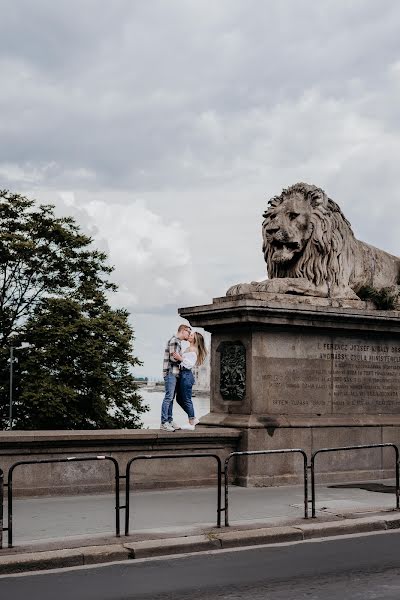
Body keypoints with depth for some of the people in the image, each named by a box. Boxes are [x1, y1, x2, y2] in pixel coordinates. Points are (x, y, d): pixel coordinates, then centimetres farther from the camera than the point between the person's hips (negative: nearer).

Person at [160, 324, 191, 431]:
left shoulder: (178, 342, 21)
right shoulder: (174, 340, -11)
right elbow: (173, 358, -18)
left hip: (174, 373, 10)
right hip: (170, 372, -10)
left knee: (171, 398, 11)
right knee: (168, 397, -11)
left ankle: (169, 420, 14)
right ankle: (163, 423, -11)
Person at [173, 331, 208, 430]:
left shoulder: (193, 349, -9)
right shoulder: (188, 348, 19)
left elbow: (191, 364, -18)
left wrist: (180, 358, -24)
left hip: (186, 375, -10)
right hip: (183, 374, 10)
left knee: (186, 400, -5)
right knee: (179, 399, 14)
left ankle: (191, 424, 2)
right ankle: (193, 419, 22)